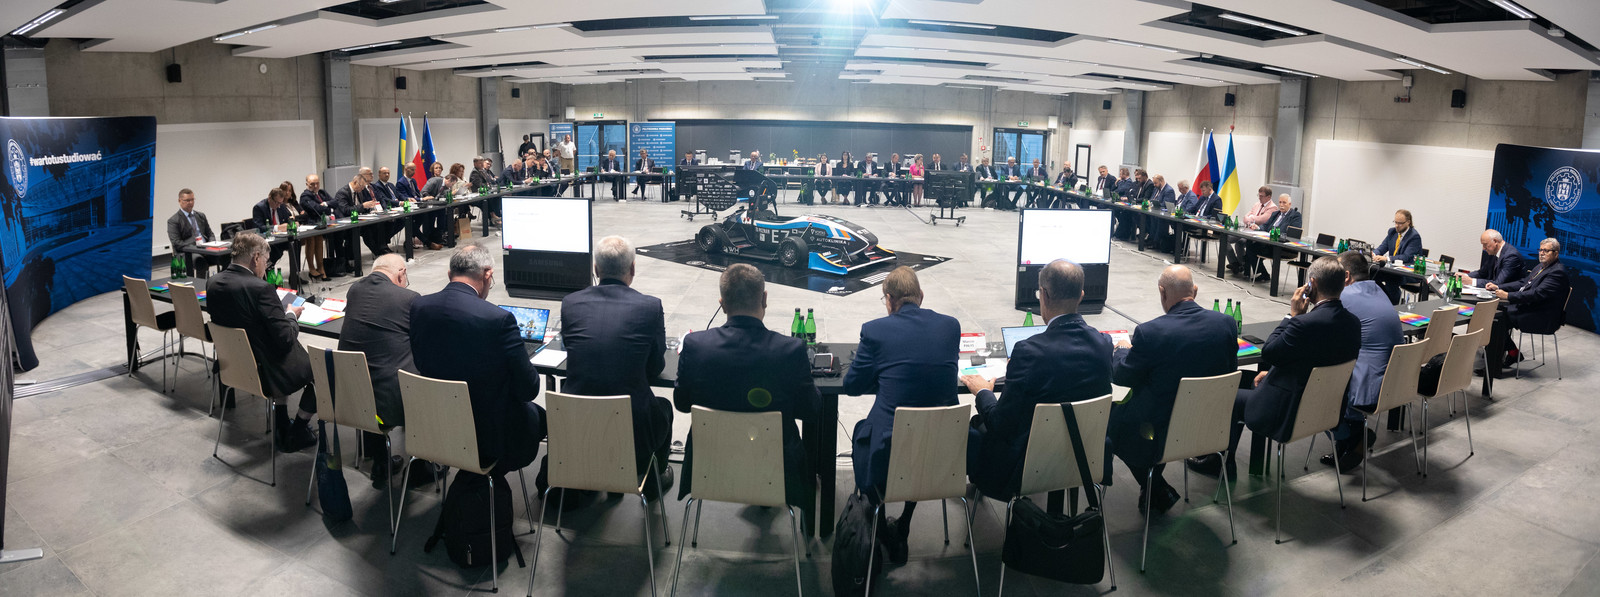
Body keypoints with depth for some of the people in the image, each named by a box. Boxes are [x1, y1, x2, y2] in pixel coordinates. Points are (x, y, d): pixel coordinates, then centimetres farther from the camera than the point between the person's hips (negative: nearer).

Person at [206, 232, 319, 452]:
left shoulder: (213, 283, -4)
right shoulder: (260, 288, -26)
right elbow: (286, 339, -23)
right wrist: (291, 316, -3)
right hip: (265, 372, -8)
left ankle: (281, 426, 34)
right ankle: (297, 432, 20)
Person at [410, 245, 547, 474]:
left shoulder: (419, 306, -6)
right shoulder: (499, 319, -24)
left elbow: (421, 364, 8)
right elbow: (528, 389, -17)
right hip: (488, 436, -6)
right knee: (538, 416, 23)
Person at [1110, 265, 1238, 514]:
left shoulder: (1149, 332, -22)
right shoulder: (1226, 323, -8)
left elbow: (1121, 377, -7)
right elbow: (1231, 369, 8)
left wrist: (1122, 350, 14)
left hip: (1164, 436, -5)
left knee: (1112, 416, 21)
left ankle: (1156, 492, 23)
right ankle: (1155, 486, 37)